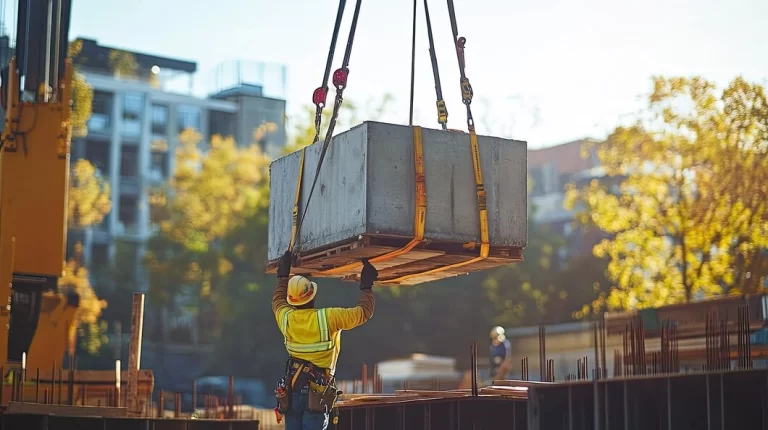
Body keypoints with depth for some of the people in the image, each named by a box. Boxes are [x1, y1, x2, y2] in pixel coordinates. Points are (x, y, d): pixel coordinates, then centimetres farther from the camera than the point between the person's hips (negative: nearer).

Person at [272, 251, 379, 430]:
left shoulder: (287, 319, -1)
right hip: (317, 392, -4)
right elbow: (363, 312, -5)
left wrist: (283, 275, 35)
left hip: (291, 389, 4)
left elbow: (278, 300, 24)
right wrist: (367, 285, 8)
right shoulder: (328, 318, -14)